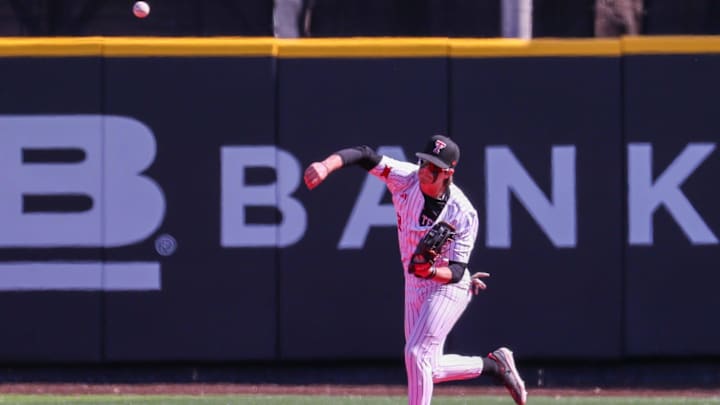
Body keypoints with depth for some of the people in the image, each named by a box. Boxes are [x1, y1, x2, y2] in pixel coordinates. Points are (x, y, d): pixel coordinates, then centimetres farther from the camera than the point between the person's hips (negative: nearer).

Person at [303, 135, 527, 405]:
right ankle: (493, 365, 31)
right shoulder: (406, 179, -13)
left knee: (417, 354, -18)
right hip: (414, 289, 6)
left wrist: (431, 271, -45)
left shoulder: (463, 214, -25)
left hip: (448, 289, -6)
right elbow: (364, 156, -22)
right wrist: (326, 166, -40)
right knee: (427, 369, 11)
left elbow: (457, 272, -24)